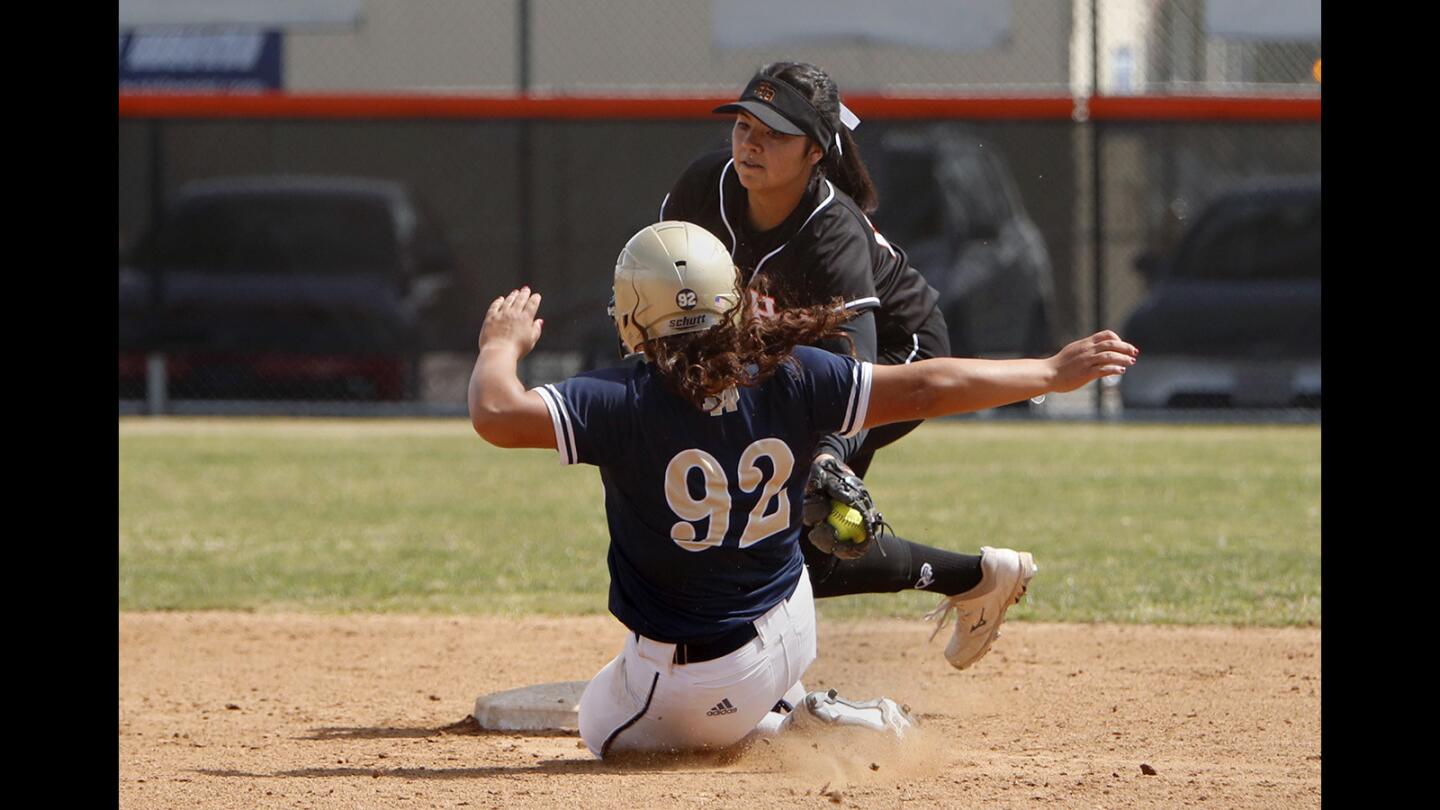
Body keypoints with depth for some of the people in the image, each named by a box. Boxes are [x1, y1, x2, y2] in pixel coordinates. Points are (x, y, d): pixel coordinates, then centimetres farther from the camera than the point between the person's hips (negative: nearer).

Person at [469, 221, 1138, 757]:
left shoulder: (624, 401, -24)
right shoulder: (792, 379, -12)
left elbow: (497, 415, -29)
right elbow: (925, 388, -10)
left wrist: (502, 345, -6)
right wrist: (1053, 373, 0)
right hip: (792, 636, 7)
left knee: (601, 728, 24)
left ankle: (786, 723, 1)